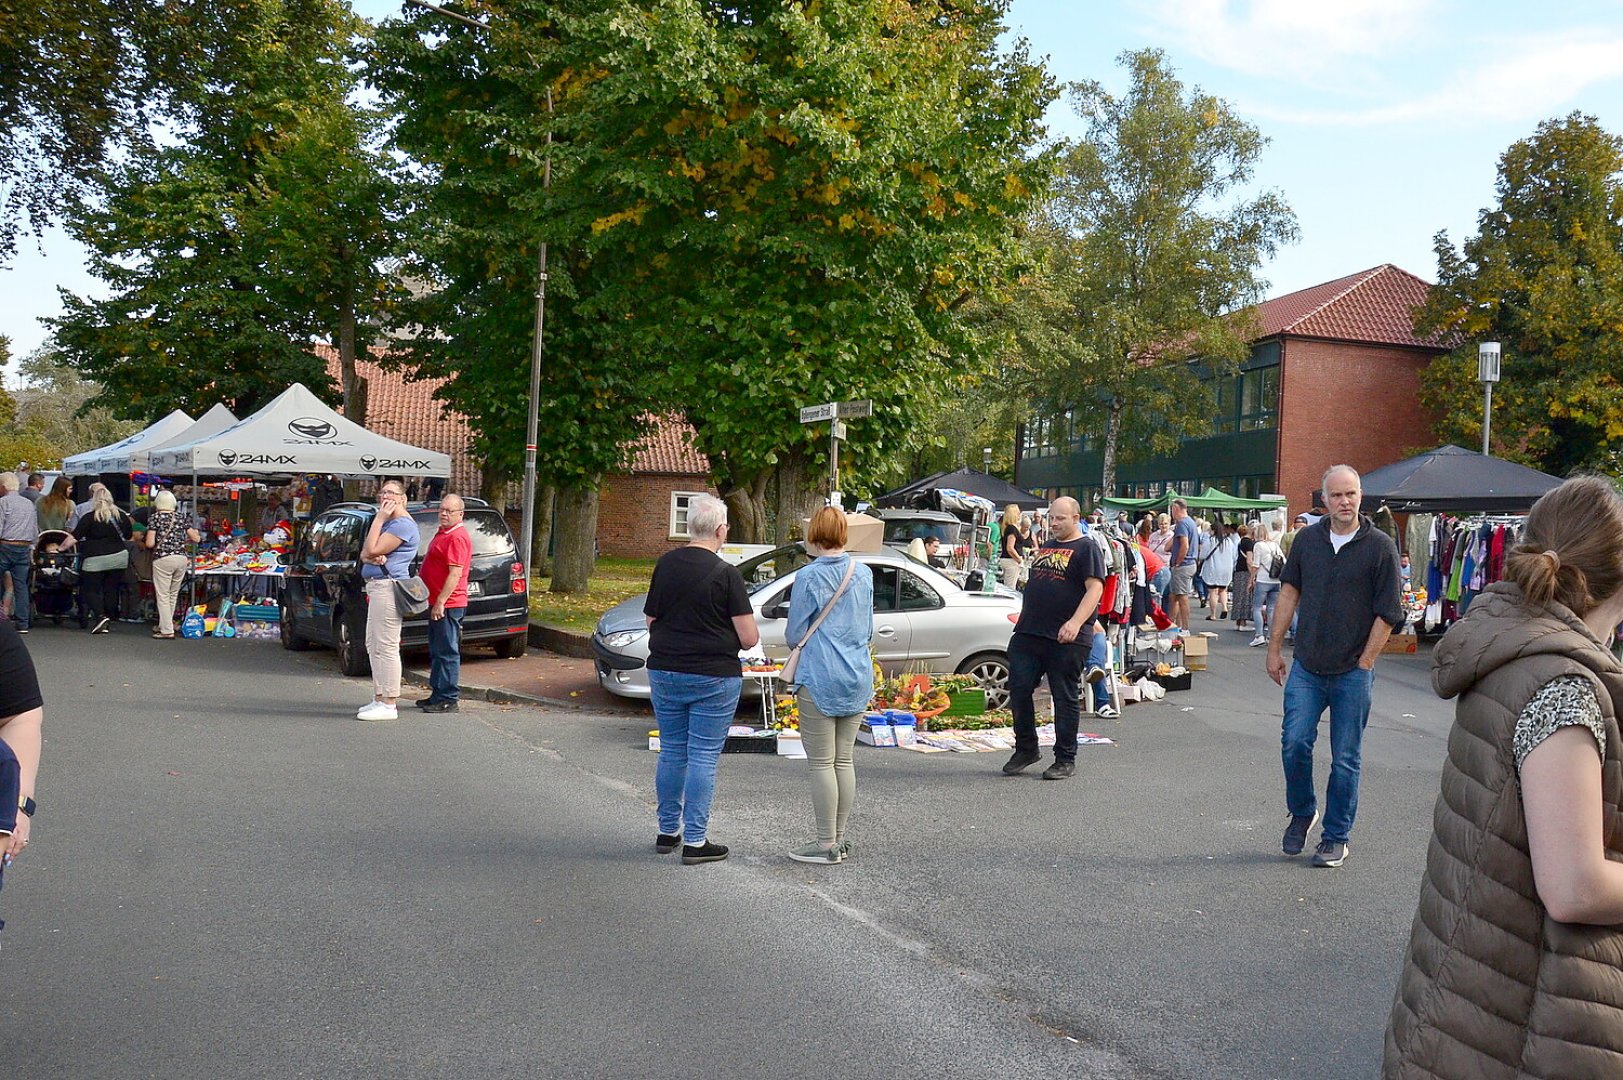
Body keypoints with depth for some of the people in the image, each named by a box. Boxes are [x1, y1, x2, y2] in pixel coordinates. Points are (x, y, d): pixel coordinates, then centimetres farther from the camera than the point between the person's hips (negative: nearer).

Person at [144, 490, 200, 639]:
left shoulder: (155, 517, -3)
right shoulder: (180, 517, 9)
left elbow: (150, 543, -10)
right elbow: (196, 538, 7)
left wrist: (148, 547, 13)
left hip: (162, 559, -5)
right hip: (182, 558, 5)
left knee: (163, 595, 1)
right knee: (174, 594, 16)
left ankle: (167, 630, -2)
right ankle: (164, 625, 26)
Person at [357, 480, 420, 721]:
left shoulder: (403, 524, -12)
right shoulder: (385, 522, 22)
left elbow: (373, 549, -18)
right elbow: (365, 554, 16)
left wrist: (379, 519, -10)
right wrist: (373, 557, -8)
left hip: (387, 587, -11)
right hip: (377, 587, 11)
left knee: (385, 646, -10)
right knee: (373, 645, 15)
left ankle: (389, 705, -8)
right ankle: (380, 698, 22)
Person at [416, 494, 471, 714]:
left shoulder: (457, 537, -15)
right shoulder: (443, 533, 18)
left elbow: (455, 573, -22)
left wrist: (440, 603, -24)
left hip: (447, 605, -11)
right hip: (437, 603, 11)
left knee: (447, 652, -7)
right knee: (437, 652, 16)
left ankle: (449, 699, -4)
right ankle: (438, 695, 24)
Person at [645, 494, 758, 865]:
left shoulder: (665, 564, 2)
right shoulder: (725, 573, -13)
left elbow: (651, 621, 11)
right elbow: (749, 638, -13)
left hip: (664, 673, 5)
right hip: (713, 678, -5)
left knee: (671, 751, 15)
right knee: (703, 757, 2)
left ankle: (668, 831, 25)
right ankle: (695, 841, 6)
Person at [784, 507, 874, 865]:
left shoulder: (809, 577, -11)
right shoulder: (864, 574, 6)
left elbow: (794, 635, -6)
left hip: (820, 680, -6)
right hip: (858, 679, 6)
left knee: (822, 763, 1)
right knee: (844, 759, 13)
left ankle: (826, 845, 5)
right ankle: (840, 838, 20)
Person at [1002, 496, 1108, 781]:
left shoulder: (1086, 548, -4)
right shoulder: (1045, 547, 19)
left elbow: (1095, 588, -15)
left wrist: (1076, 622, -29)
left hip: (1066, 640, -7)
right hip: (1028, 634, 7)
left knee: (1065, 698, 1)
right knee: (1019, 691, 4)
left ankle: (1065, 759, 11)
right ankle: (1026, 749, 20)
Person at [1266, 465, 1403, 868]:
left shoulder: (1380, 547, -5)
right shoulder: (1307, 539, 4)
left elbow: (1388, 614, -4)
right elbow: (1289, 593, 12)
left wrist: (1364, 664, -6)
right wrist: (1275, 647, 9)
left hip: (1353, 672, -2)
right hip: (1306, 667, 2)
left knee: (1346, 759, 5)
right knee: (1294, 743, -5)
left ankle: (1336, 838, 17)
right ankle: (1302, 812, 21)